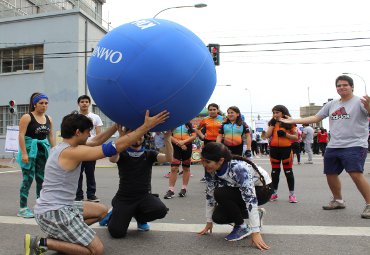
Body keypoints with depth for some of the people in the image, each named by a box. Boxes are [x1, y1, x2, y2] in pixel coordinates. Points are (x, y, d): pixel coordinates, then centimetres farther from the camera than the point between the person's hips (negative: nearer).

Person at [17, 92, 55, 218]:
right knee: (28, 179, -5)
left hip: (43, 150, 6)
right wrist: (24, 153, -19)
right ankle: (22, 208, 4)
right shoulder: (27, 117, -8)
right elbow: (21, 135, -13)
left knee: (42, 179, 9)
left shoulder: (49, 119, 9)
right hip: (30, 149, -6)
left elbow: (51, 136, 13)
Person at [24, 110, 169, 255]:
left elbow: (96, 142, 20)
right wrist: (146, 126, -19)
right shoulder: (73, 152, -21)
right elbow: (118, 146, -23)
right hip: (53, 212, -10)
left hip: (61, 206, 10)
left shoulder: (62, 147, 9)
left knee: (102, 211, 21)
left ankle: (59, 234, 12)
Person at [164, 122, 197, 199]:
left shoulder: (188, 123, 7)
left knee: (186, 168, 9)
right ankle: (171, 190, -2)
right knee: (174, 168, -7)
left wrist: (184, 141, -15)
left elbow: (194, 136, 0)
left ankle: (184, 188, 20)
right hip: (175, 147, -2)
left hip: (187, 147, 2)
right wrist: (178, 143, -15)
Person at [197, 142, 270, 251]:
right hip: (239, 191, 7)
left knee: (220, 193, -28)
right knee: (218, 217, -10)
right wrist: (209, 222, -2)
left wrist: (256, 233, -41)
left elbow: (250, 198, -40)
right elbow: (210, 194, -7)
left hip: (262, 190, -7)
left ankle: (242, 227, -8)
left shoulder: (239, 168, -37)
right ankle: (255, 215, 12)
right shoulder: (211, 170, -17)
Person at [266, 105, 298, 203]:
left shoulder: (289, 123, -1)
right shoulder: (272, 123, 9)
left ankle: (292, 194, 10)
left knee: (288, 171, 1)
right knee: (275, 171, 11)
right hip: (274, 149, 4)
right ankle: (274, 193, 21)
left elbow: (296, 137, -3)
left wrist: (285, 134, -17)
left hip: (286, 149, -4)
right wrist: (272, 124, -7)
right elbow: (268, 135, -2)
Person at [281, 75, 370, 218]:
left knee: (356, 174, -20)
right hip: (333, 147, 7)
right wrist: (293, 121, 11)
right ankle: (338, 201, 34)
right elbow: (316, 118, 15)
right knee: (330, 174, 13)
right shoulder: (331, 105, 12)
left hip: (354, 146, -6)